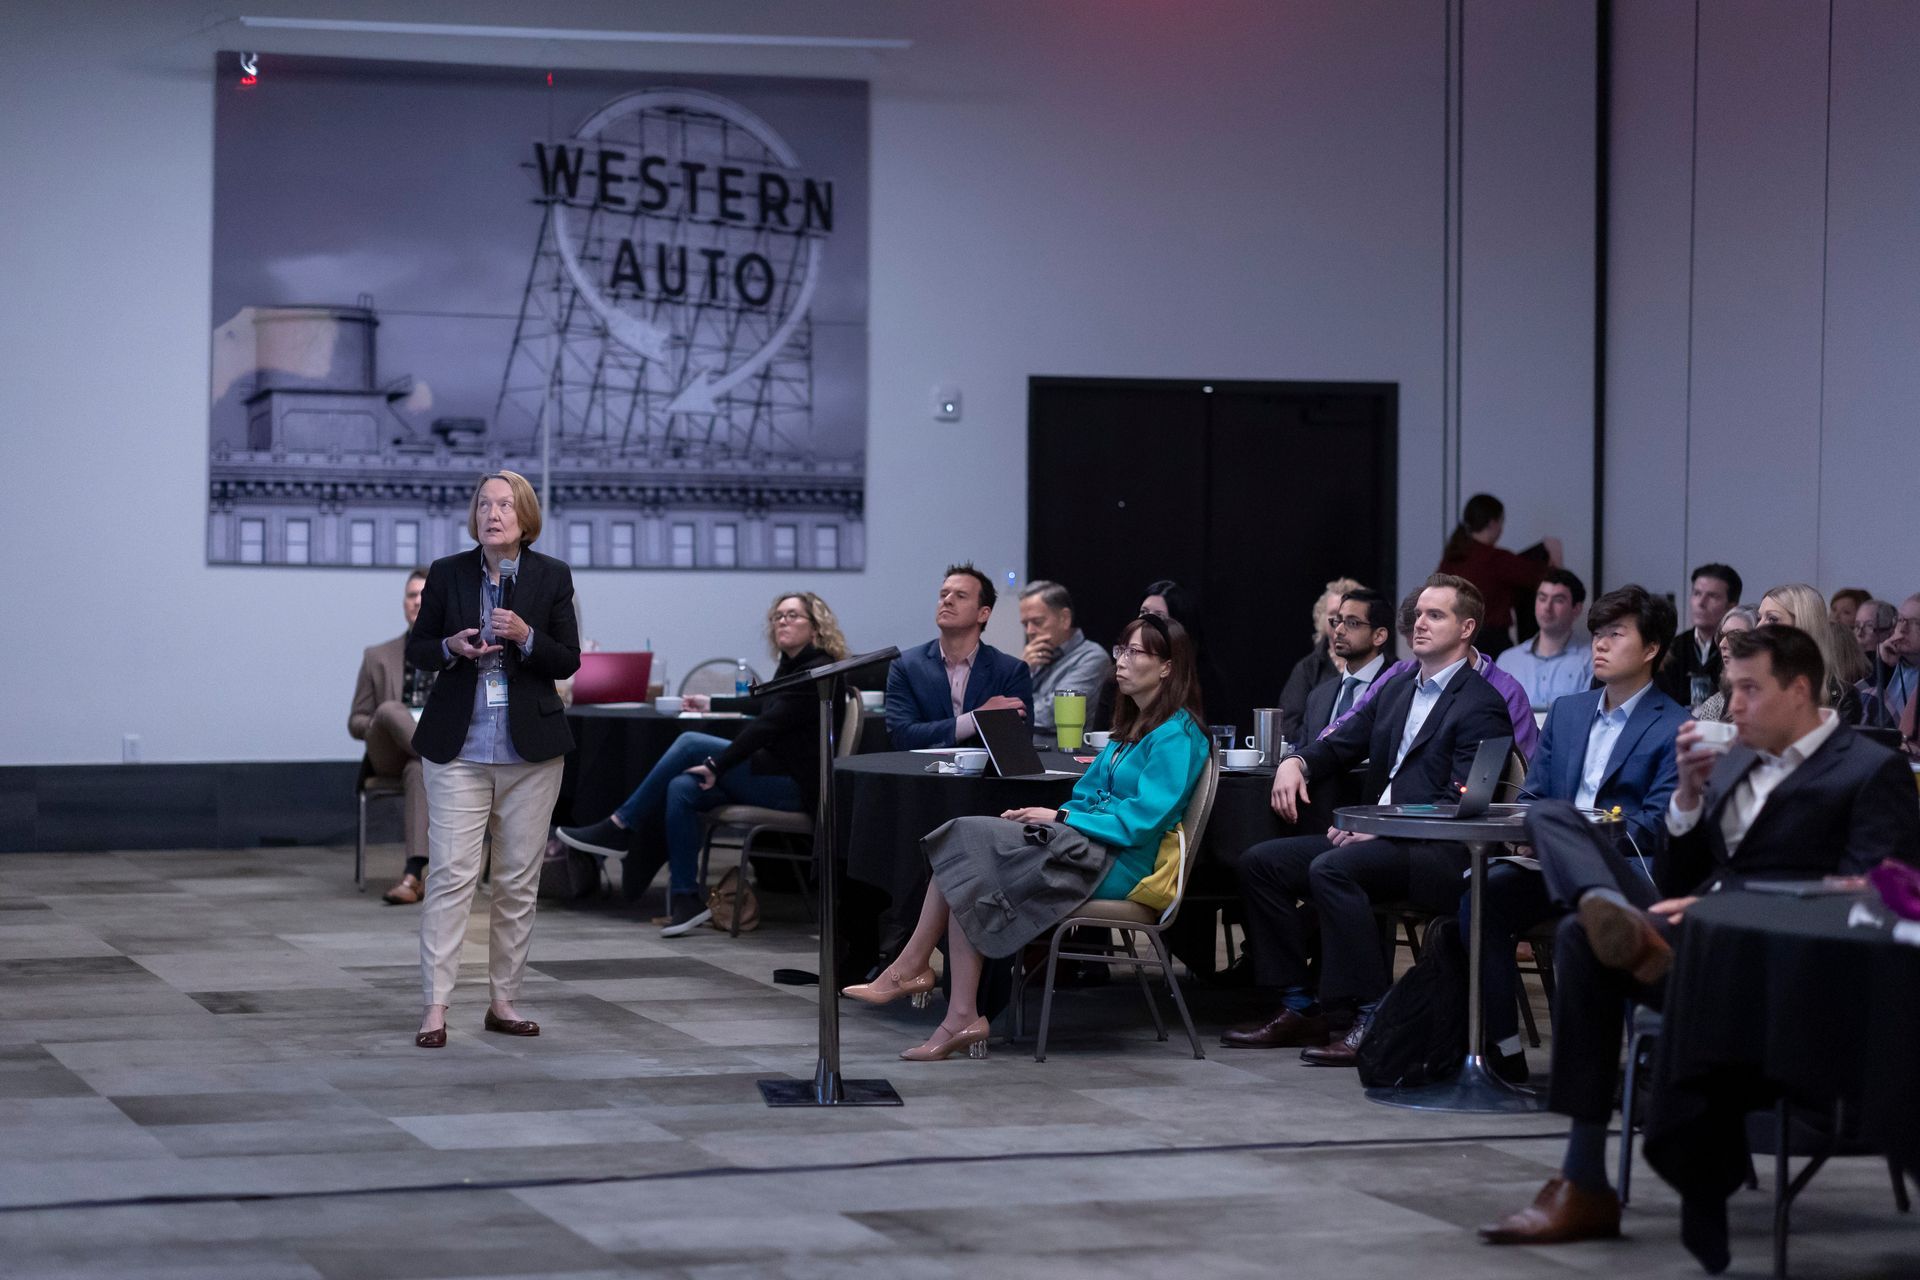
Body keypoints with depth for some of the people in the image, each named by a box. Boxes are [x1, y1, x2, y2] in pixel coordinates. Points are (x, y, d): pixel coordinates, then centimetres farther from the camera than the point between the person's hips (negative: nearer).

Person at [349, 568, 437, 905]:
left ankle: (413, 874, -52)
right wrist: (382, 726, -9)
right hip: (390, 755, 1)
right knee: (391, 709, -35)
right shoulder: (378, 657, 16)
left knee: (420, 771, -41)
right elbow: (356, 722, 14)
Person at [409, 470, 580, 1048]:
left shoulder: (552, 576, 3)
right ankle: (436, 1006, -8)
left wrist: (526, 637, -16)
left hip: (530, 750, 1)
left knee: (519, 881, 5)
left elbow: (569, 660, 3)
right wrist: (452, 647, -12)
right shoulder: (447, 573, 2)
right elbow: (416, 647, 9)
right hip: (458, 750, -1)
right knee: (450, 874, -8)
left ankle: (503, 1001, 14)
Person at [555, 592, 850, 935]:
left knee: (691, 744, -17)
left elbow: (769, 724, -21)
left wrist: (717, 765, -22)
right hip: (772, 774, 9)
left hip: (795, 786, -9)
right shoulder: (789, 667, 17)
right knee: (682, 788, -14)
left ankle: (619, 827, -10)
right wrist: (713, 705, 48)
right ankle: (686, 898, -13)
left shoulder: (817, 671, -13)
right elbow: (761, 707, 39)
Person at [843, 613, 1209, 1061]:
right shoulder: (1132, 728, 24)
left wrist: (1061, 818, -13)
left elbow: (1142, 821, -16)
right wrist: (1044, 816, 2)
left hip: (1114, 864, -9)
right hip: (1085, 845, 9)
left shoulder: (1177, 736, -7)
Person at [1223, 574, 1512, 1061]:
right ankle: (1300, 1007, -2)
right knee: (1260, 862, -4)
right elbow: (1339, 746, 20)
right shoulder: (1396, 689, 19)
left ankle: (1367, 1019, -28)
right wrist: (1296, 762, -3)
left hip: (1438, 851, -9)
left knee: (1331, 869, -33)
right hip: (1375, 836, 9)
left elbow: (1460, 801, -16)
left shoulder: (1481, 706, -6)